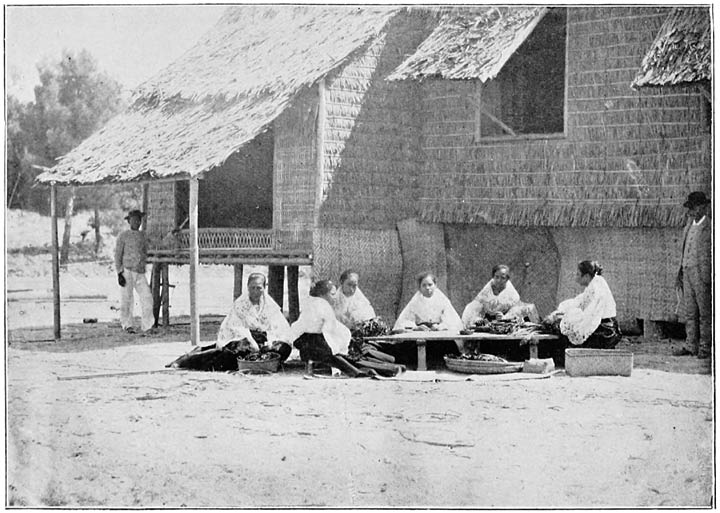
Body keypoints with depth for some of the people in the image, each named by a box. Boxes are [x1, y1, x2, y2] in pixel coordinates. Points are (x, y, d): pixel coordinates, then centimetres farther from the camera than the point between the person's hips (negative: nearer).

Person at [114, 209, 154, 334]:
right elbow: (118, 255, -3)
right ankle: (127, 325, 13)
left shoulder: (142, 236, 14)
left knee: (147, 297, -8)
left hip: (140, 272, 4)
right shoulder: (123, 236, -1)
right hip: (127, 271, -4)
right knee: (126, 299, -1)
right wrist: (119, 273, -9)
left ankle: (147, 326, -4)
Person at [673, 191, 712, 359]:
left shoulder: (710, 227, -8)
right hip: (687, 273, 7)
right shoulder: (689, 225, 15)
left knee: (705, 313, 0)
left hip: (703, 274, -7)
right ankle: (690, 346, 14)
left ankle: (705, 347, 4)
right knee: (690, 312, 9)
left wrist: (710, 278, -14)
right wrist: (680, 274, 17)